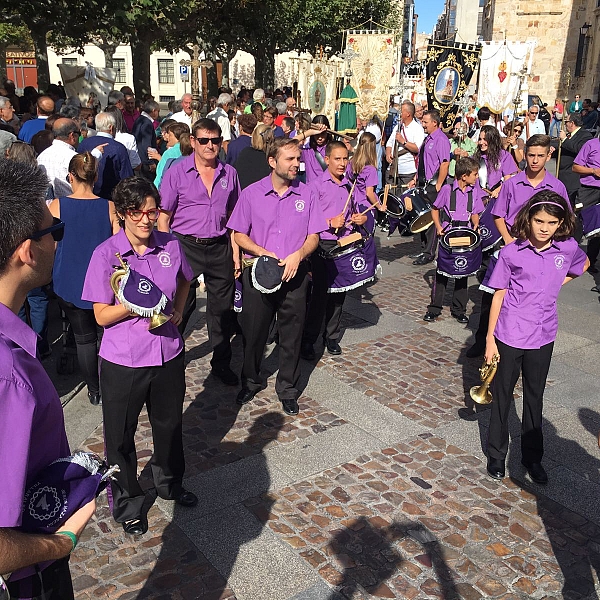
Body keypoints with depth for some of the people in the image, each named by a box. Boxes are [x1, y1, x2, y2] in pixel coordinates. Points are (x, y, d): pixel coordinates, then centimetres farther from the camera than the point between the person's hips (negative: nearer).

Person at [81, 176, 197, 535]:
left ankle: (170, 483, 49)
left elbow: (184, 281, 17)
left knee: (169, 424, 22)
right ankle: (128, 503, 36)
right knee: (121, 436, 12)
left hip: (168, 354, 4)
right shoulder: (107, 254, -15)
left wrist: (178, 310, 1)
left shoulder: (170, 245, -5)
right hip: (123, 361, -3)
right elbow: (102, 316, -12)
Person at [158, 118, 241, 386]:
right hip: (186, 246, -3)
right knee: (181, 306, 5)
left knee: (222, 307, 11)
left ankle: (221, 363, 27)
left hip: (219, 247, 3)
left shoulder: (229, 174, 6)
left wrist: (235, 252, 5)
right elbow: (163, 218, -3)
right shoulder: (176, 172, -3)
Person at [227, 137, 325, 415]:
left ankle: (288, 389, 26)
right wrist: (262, 252, -15)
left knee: (292, 335, 8)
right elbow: (238, 234, 2)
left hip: (295, 274, 1)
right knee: (253, 332, 10)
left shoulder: (307, 195, 3)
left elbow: (314, 236, 4)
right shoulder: (251, 194, 0)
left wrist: (298, 254, -16)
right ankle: (250, 382, 33)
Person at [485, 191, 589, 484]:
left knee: (535, 397, 16)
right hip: (509, 336, -2)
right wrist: (490, 338, -7)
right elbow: (498, 296, -6)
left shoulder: (568, 248, -4)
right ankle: (496, 454, 27)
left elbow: (584, 264, 20)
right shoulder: (511, 253, -11)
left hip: (543, 336, 2)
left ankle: (532, 457, 31)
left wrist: (556, 283, 4)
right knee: (502, 395, 11)